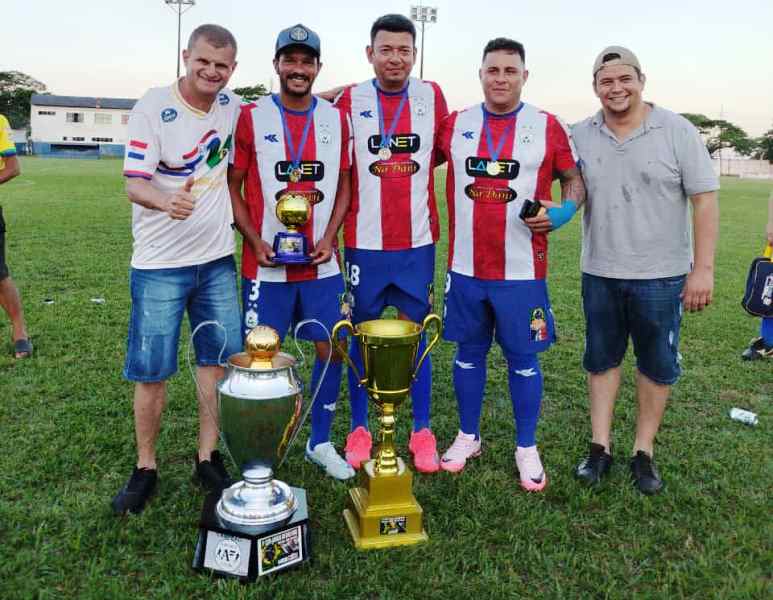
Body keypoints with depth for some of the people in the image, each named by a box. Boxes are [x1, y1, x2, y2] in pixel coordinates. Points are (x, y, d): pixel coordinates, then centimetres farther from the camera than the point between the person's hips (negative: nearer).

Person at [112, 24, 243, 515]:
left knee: (217, 359, 8)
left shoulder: (231, 105, 4)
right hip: (161, 264, -4)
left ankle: (208, 458, 22)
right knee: (151, 371, 1)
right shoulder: (153, 107, -11)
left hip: (217, 259, 5)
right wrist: (167, 201, -40)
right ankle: (146, 467, 19)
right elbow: (134, 184, -17)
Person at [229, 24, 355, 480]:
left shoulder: (336, 120, 5)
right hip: (267, 265, -2)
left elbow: (343, 187, 9)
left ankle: (321, 442, 25)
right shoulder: (251, 118, -3)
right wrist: (256, 241, -11)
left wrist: (329, 238, -4)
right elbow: (233, 187, 0)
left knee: (332, 349, 6)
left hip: (321, 264, 3)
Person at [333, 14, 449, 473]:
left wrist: (406, 169, 1)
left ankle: (423, 431, 22)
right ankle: (359, 430, 23)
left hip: (417, 243, 1)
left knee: (418, 337, 9)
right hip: (363, 243, -1)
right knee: (362, 338, 9)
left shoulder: (432, 96, 3)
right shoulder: (350, 100, 0)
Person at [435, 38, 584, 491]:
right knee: (469, 353, 13)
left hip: (522, 270, -2)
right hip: (465, 267, 2)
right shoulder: (454, 125, 5)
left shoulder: (548, 127, 0)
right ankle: (468, 437, 30)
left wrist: (564, 210, -14)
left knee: (523, 357, 6)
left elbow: (575, 178, 7)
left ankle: (527, 448, 22)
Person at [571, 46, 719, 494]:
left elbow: (705, 199, -7)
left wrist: (703, 268, -12)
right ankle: (601, 448, 24)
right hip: (599, 274, 3)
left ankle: (644, 452, 22)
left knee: (657, 366, 7)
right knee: (601, 360, 11)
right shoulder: (581, 136, 2)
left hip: (661, 276, -2)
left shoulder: (678, 131, -6)